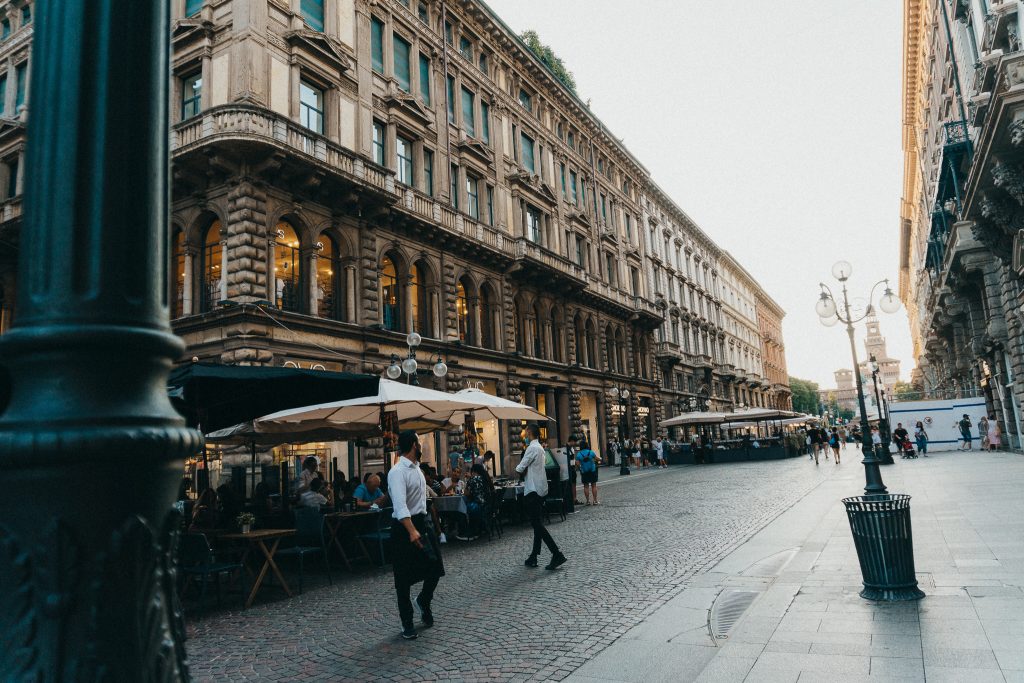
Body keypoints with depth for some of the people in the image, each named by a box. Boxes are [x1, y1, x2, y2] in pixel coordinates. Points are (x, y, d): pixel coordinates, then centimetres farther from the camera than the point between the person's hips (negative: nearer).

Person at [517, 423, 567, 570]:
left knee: (536, 524, -9)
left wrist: (521, 473, 4)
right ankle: (533, 557, 15)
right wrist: (523, 473, -1)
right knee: (536, 523, 11)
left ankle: (557, 554, -13)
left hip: (533, 490, -10)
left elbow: (520, 468, -16)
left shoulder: (532, 448, -16)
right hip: (539, 489, 10)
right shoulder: (539, 447, 15)